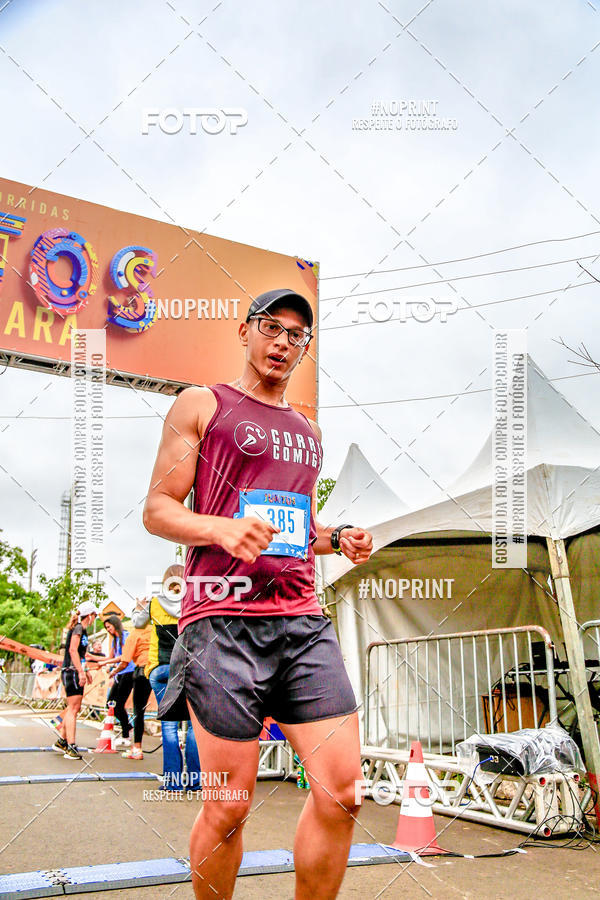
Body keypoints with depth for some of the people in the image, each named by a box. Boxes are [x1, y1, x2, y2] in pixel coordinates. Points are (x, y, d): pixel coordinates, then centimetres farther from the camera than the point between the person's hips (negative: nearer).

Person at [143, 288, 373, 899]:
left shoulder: (307, 431, 25)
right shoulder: (201, 406, 8)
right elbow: (157, 510, 2)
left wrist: (338, 540, 10)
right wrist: (224, 529, -17)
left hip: (303, 620, 5)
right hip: (223, 618, -5)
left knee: (341, 793, -4)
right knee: (229, 806, -1)